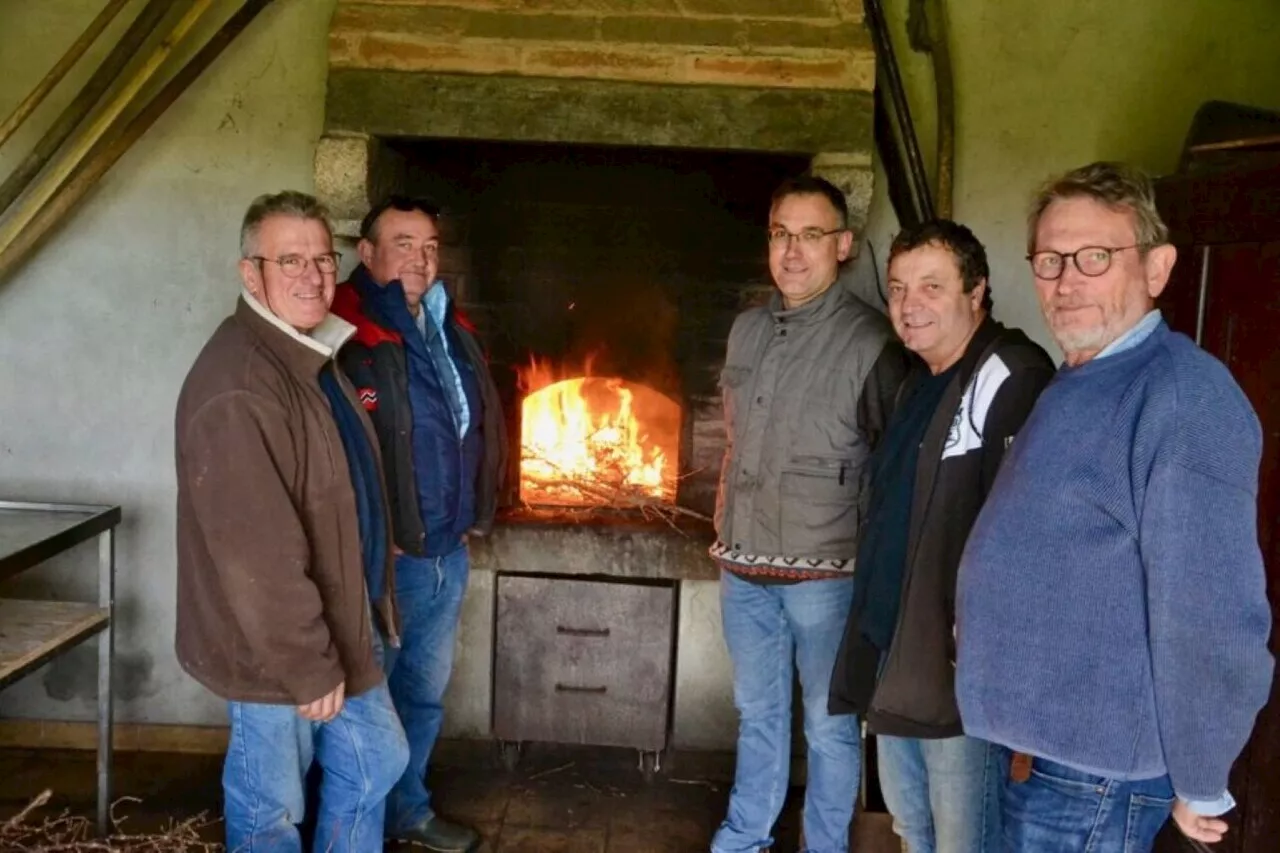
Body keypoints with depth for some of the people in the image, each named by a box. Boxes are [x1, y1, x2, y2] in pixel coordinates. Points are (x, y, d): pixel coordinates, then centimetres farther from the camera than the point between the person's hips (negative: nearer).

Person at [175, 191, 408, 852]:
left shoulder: (311, 356, 7)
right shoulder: (238, 387, -27)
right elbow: (257, 552, -29)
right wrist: (306, 664, -23)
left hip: (335, 626, 9)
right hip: (275, 649, -9)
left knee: (375, 759, 22)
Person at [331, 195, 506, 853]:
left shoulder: (454, 335, 9)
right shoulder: (347, 337, -18)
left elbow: (486, 426, 18)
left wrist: (476, 514, 13)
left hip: (448, 553, 8)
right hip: (380, 557, -8)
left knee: (425, 690, 22)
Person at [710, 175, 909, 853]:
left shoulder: (869, 341, -13)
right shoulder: (746, 330, 7)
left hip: (824, 573, -6)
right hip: (743, 566, 6)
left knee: (828, 724, 10)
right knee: (757, 710, 21)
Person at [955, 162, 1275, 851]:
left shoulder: (1182, 396, -21)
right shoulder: (1073, 388, 10)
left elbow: (1215, 621, -24)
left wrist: (1199, 788, -15)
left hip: (1091, 768, -9)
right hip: (1034, 742, 9)